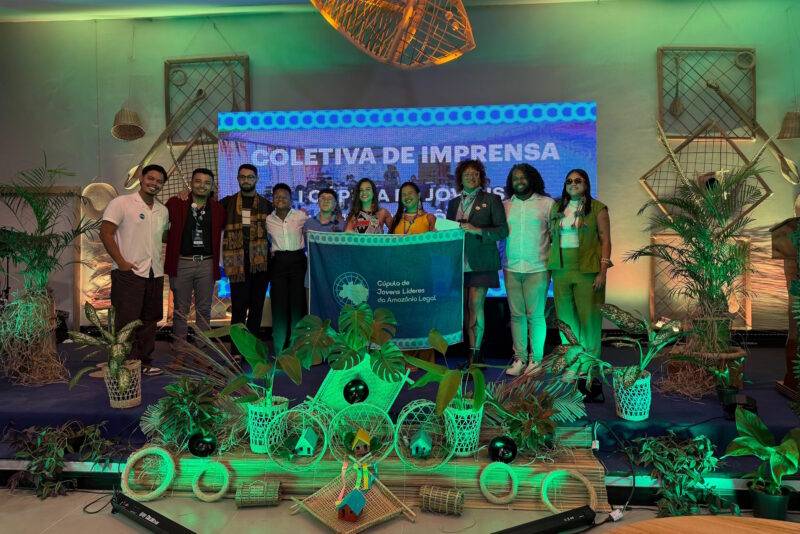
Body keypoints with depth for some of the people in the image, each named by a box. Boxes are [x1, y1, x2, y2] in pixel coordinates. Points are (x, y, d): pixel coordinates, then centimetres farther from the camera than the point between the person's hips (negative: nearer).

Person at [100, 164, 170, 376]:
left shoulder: (163, 210, 14)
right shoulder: (121, 203, -5)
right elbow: (105, 233, -9)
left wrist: (160, 260, 12)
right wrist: (121, 262, -14)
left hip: (155, 273, 7)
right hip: (129, 273, -6)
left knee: (149, 321, 12)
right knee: (126, 321, -4)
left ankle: (144, 362, 22)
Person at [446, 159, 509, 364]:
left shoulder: (491, 200, 3)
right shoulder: (453, 203, 17)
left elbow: (503, 231, -4)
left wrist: (477, 230, -14)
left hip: (480, 262, -4)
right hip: (459, 261, 4)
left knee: (475, 305, -9)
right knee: (466, 307, 3)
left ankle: (475, 353, -4)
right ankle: (472, 351, 10)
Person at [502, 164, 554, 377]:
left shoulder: (547, 203, 3)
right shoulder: (505, 205, 11)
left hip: (537, 269, -3)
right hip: (512, 269, 3)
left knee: (535, 315, -1)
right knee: (516, 315, 6)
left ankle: (536, 359, 10)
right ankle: (519, 358, 14)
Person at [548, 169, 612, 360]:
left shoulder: (597, 208, 1)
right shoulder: (557, 207, 13)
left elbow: (605, 240, -2)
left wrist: (603, 271, -10)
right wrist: (550, 266, 8)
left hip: (587, 269, -4)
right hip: (561, 269, 4)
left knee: (589, 315, -3)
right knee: (565, 316, 6)